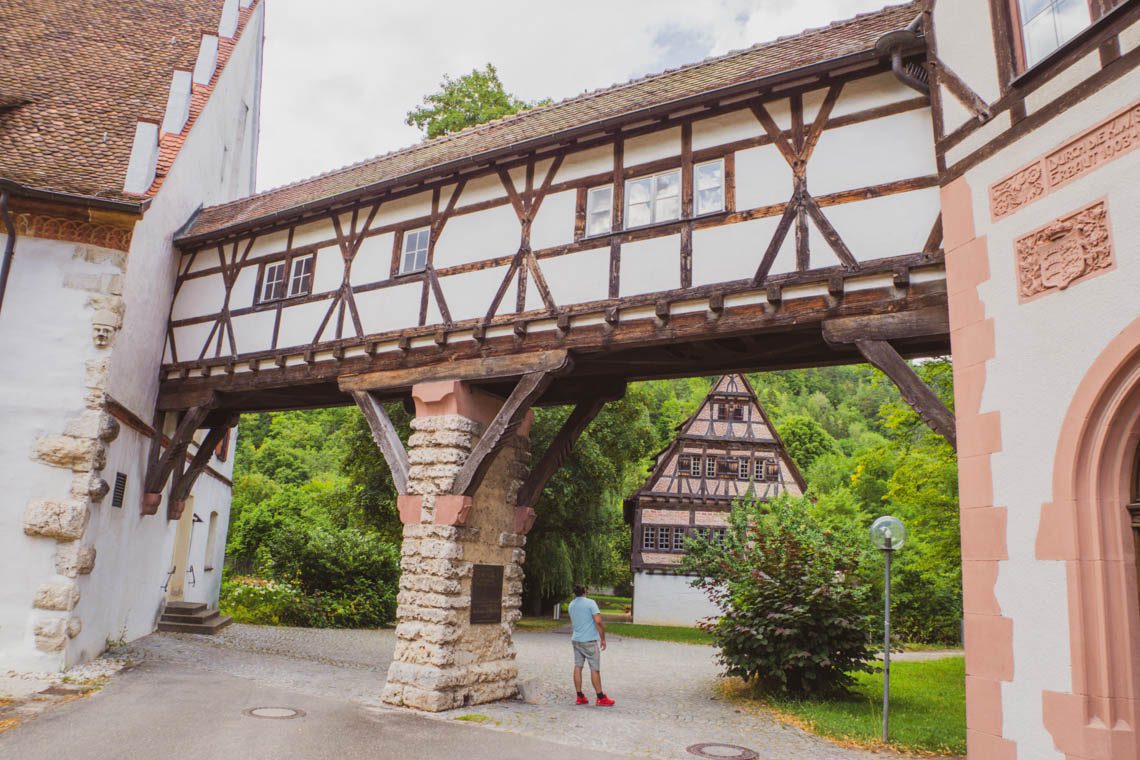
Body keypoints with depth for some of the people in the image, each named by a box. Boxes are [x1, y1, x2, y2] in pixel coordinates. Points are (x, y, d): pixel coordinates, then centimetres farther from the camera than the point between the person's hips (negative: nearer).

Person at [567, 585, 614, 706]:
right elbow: (598, 621, -18)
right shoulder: (590, 603, -11)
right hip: (590, 641, -6)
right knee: (595, 669, 0)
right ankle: (601, 698, 5)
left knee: (577, 667, 7)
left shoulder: (571, 605, 9)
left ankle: (580, 697, 10)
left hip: (576, 640, 6)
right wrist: (603, 638, -12)